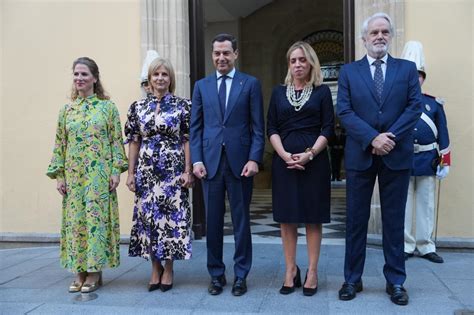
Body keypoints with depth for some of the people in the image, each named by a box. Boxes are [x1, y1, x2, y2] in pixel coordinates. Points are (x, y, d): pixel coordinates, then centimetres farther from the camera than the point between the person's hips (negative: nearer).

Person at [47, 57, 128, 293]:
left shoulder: (107, 107, 1)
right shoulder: (67, 110, 10)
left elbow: (117, 140, -2)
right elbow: (60, 144, 10)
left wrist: (116, 170, -8)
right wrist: (59, 175, 4)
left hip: (99, 174, -3)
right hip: (73, 175, 4)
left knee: (96, 217, -1)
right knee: (75, 218, 6)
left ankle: (95, 271, 10)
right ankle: (80, 271, 16)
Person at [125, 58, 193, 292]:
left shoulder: (182, 105, 0)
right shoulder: (138, 107, 7)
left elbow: (188, 140, -2)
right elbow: (134, 142, 8)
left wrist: (187, 171, -7)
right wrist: (131, 173, 4)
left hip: (173, 170, -2)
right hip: (146, 171, 3)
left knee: (172, 217, 2)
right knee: (148, 217, 6)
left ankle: (168, 269, 17)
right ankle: (155, 269, 22)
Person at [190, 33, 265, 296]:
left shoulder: (251, 84, 5)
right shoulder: (202, 86, 12)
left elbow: (258, 127, 1)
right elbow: (196, 127, 9)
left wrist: (254, 159, -9)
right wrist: (197, 159, -1)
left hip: (240, 162, -2)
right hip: (210, 162, 2)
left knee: (241, 221, 6)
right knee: (213, 221, 7)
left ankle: (241, 275, 19)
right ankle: (216, 274, 21)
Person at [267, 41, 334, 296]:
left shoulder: (322, 91, 5)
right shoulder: (279, 92, 10)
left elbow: (328, 128, -1)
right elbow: (271, 128, 5)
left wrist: (309, 154, -15)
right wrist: (284, 155, -11)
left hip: (314, 160, -2)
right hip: (284, 160, 2)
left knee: (313, 217, 4)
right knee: (286, 217, 5)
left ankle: (312, 271, 13)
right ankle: (290, 271, 15)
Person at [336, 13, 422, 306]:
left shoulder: (407, 68, 8)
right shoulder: (349, 71, 6)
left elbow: (415, 106, -2)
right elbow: (345, 111, -4)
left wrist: (391, 137, -15)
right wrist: (373, 138, -16)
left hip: (397, 155, 0)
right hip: (360, 155, 0)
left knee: (394, 220, 7)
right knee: (356, 220, 7)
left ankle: (396, 281, 19)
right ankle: (353, 279, 18)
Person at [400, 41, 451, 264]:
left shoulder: (434, 103, 5)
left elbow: (443, 135, 6)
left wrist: (445, 162, 2)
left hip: (427, 160, 2)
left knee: (426, 205, 8)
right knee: (403, 205, 5)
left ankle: (426, 246, 19)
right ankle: (406, 246, 16)